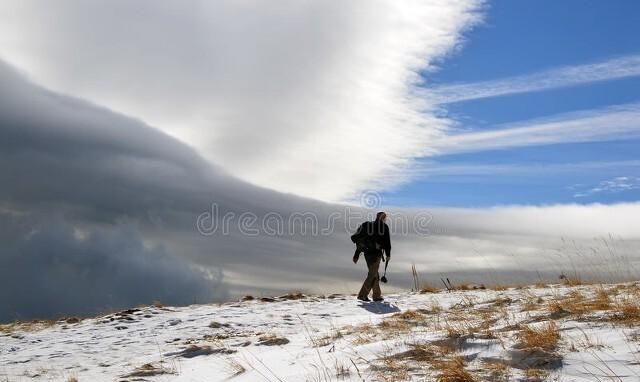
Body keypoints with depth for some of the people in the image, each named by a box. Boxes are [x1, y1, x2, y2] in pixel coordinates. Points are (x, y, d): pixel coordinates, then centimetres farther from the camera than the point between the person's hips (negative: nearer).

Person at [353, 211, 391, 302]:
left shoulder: (367, 226, 17)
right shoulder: (384, 226, 1)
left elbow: (360, 241, 15)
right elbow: (387, 241, -2)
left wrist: (356, 255, 16)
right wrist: (388, 254, 8)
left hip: (367, 253, 6)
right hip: (376, 253, -6)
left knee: (374, 274, 16)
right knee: (372, 275, -4)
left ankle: (377, 295, 20)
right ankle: (362, 295, -11)